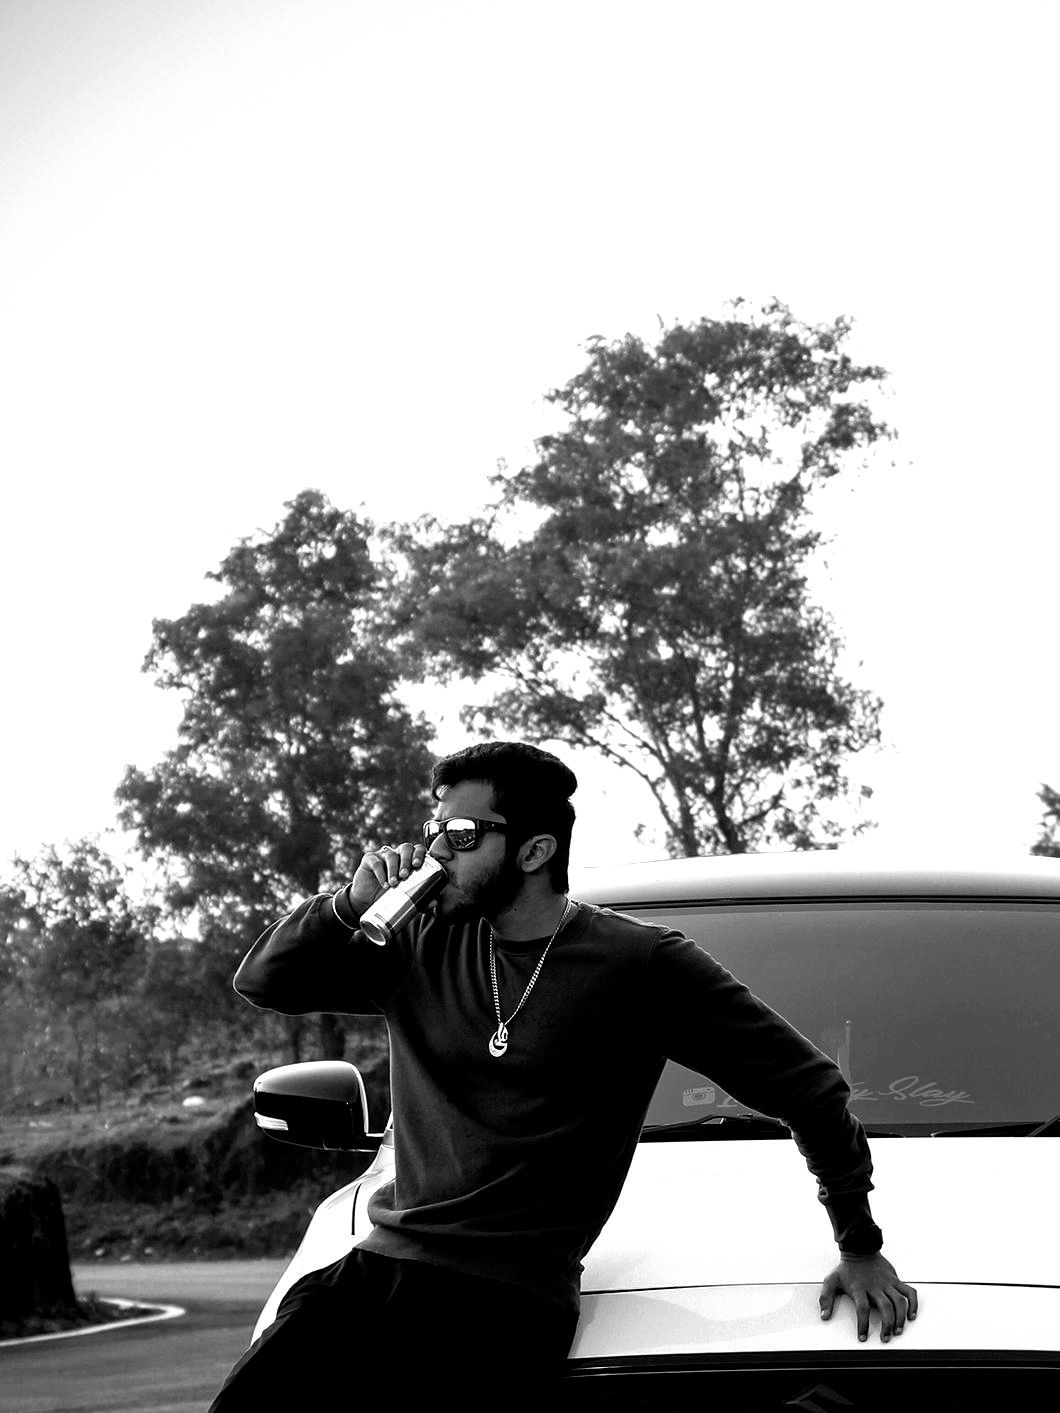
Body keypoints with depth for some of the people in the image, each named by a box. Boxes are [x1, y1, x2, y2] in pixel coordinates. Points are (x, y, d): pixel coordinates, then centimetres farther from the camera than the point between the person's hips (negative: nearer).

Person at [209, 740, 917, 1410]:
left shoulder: (640, 964, -1)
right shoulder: (425, 946, 13)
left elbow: (808, 1086, 4)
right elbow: (261, 980, 18)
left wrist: (861, 1246, 7)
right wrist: (351, 905, -1)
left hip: (507, 1301, -4)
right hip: (374, 1266, 5)